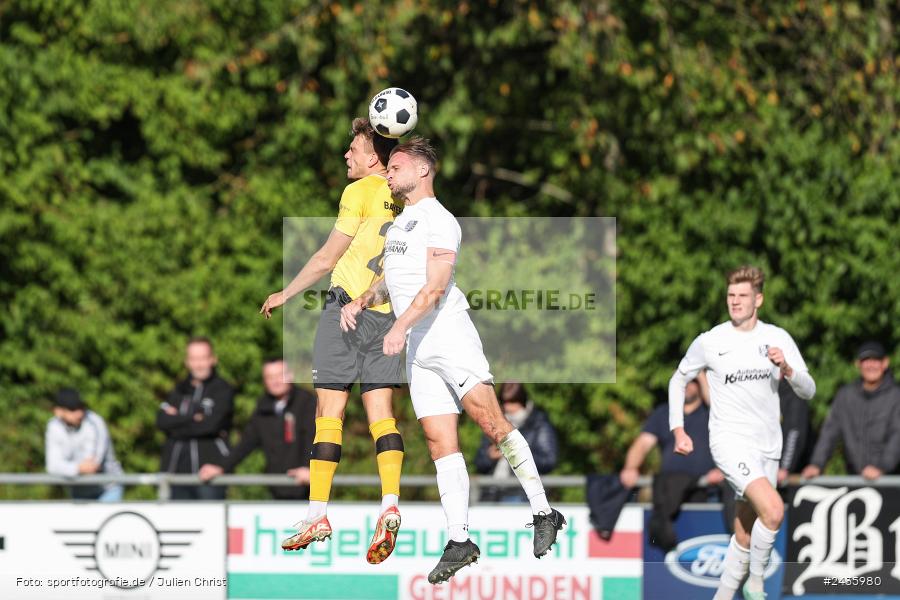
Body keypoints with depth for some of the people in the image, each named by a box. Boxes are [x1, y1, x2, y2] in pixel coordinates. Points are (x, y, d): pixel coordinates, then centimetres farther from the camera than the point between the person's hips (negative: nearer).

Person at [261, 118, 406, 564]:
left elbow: (327, 259, -6)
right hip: (388, 312, 6)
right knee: (380, 411, 2)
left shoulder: (359, 193, -8)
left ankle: (318, 514, -4)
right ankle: (390, 504, -15)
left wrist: (285, 294, 3)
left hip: (347, 306, -6)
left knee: (329, 410, -3)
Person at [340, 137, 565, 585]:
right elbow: (391, 280, 34)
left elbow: (435, 286, -15)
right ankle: (459, 541, -5)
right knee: (440, 444, -1)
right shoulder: (399, 223, 24)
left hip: (450, 335, -8)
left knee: (490, 421, -18)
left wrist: (402, 326, -24)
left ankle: (543, 513, -12)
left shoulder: (438, 220, -4)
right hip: (418, 350, 8)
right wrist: (359, 303, 17)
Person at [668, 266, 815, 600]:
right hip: (730, 441, -4)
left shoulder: (777, 338, 3)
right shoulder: (709, 342, -2)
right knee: (773, 510, -26)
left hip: (767, 447, 4)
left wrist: (786, 368, -21)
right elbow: (678, 380, 14)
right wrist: (678, 430, 6)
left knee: (745, 535, 9)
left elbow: (808, 391, -1)